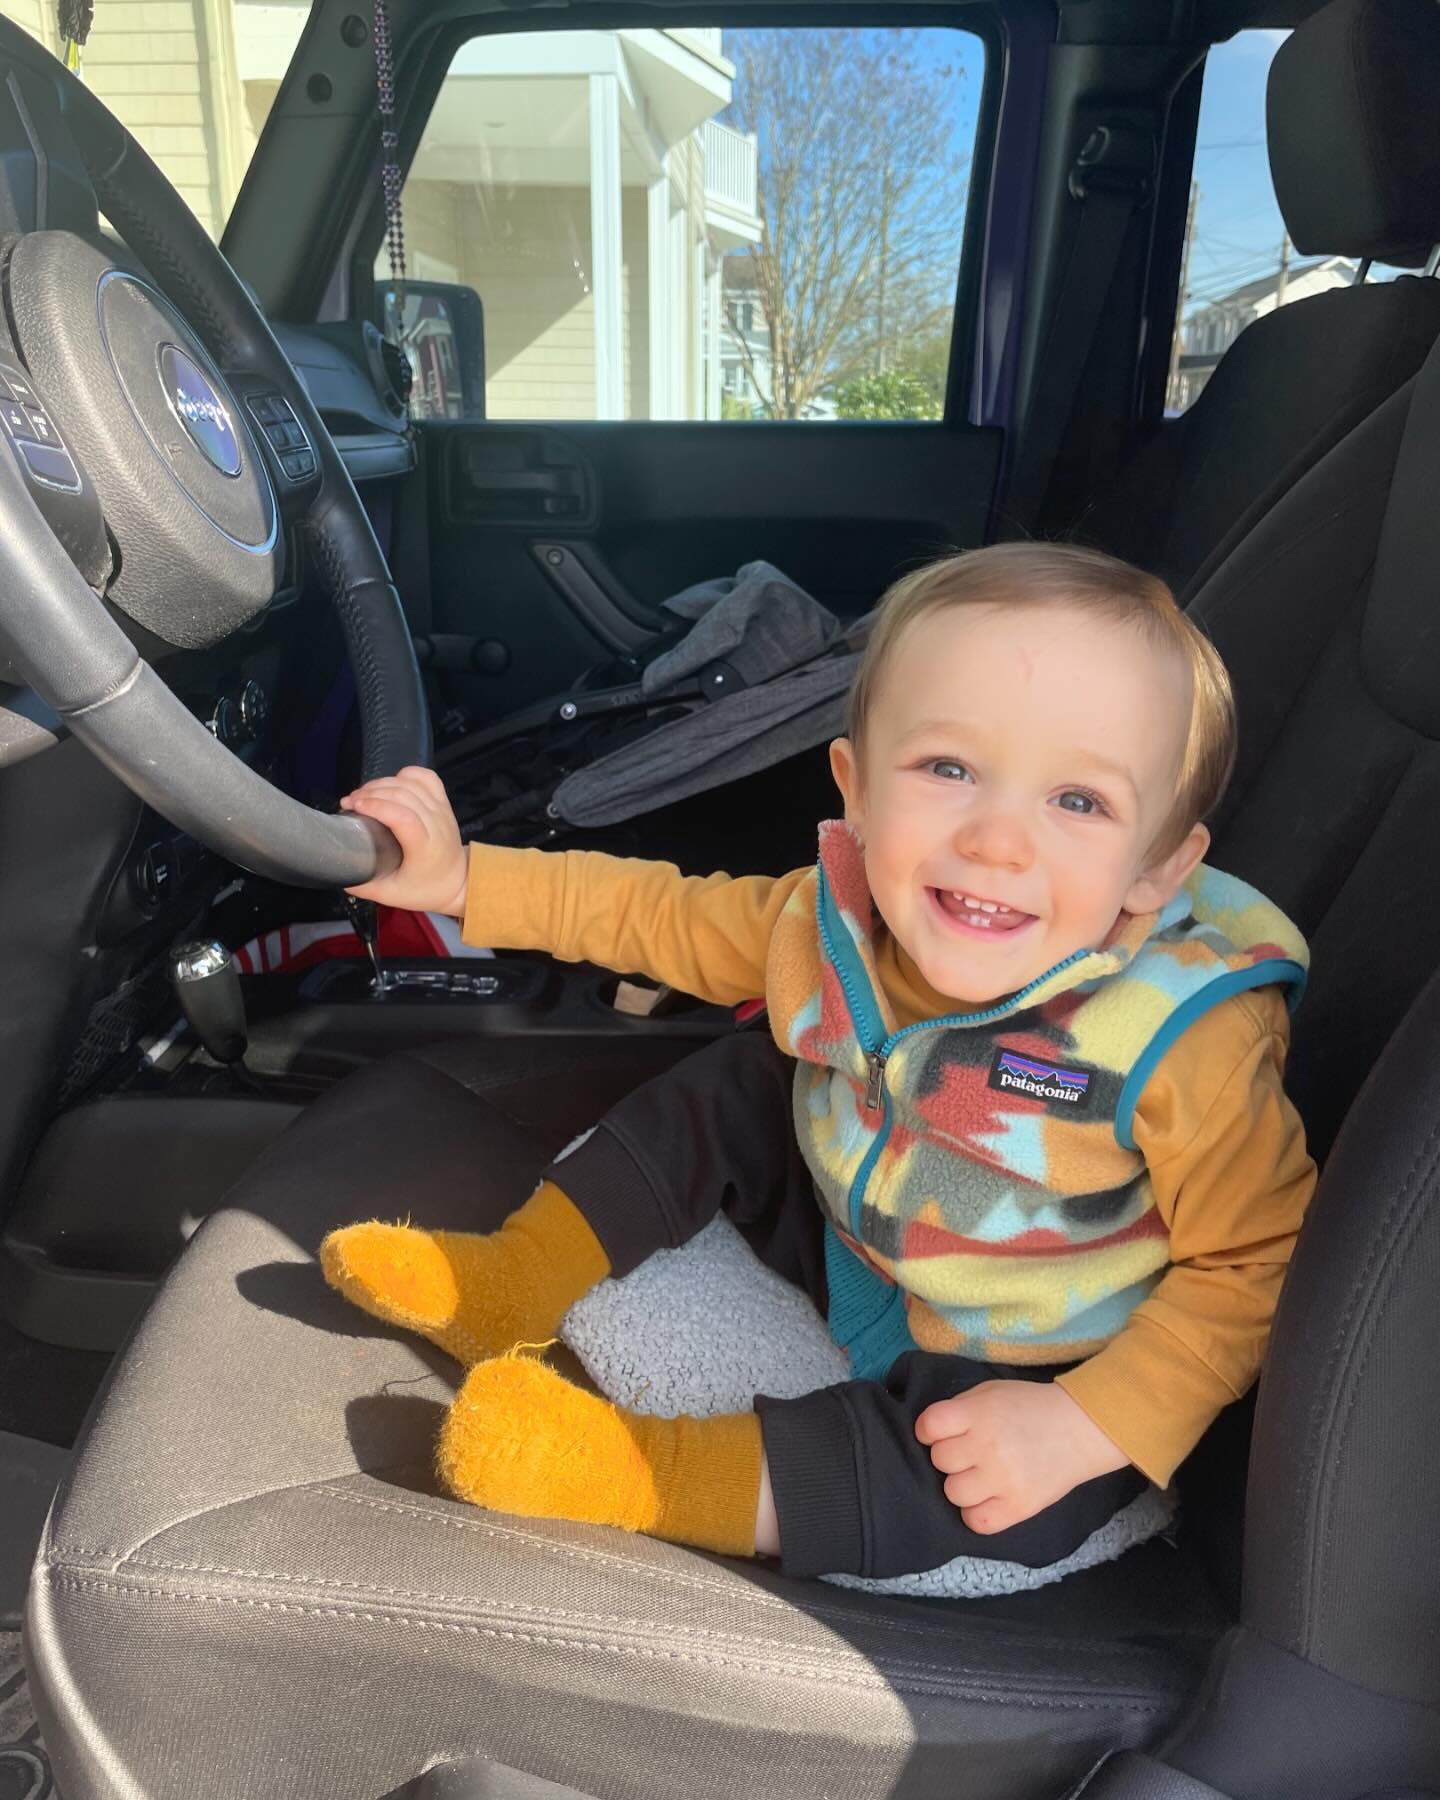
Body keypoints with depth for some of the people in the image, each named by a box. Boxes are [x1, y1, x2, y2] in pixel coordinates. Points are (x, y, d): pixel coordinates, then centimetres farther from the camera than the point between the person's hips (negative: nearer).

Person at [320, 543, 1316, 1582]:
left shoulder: (1188, 1049, -35)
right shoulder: (838, 923, -21)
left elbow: (1257, 1264, -23)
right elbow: (671, 916, -6)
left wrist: (1085, 1430, -31)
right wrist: (464, 877, -10)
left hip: (1022, 1369, -4)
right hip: (845, 1236, 4)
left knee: (1018, 1497, -31)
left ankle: (648, 1473, -22)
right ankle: (517, 1281, 8)